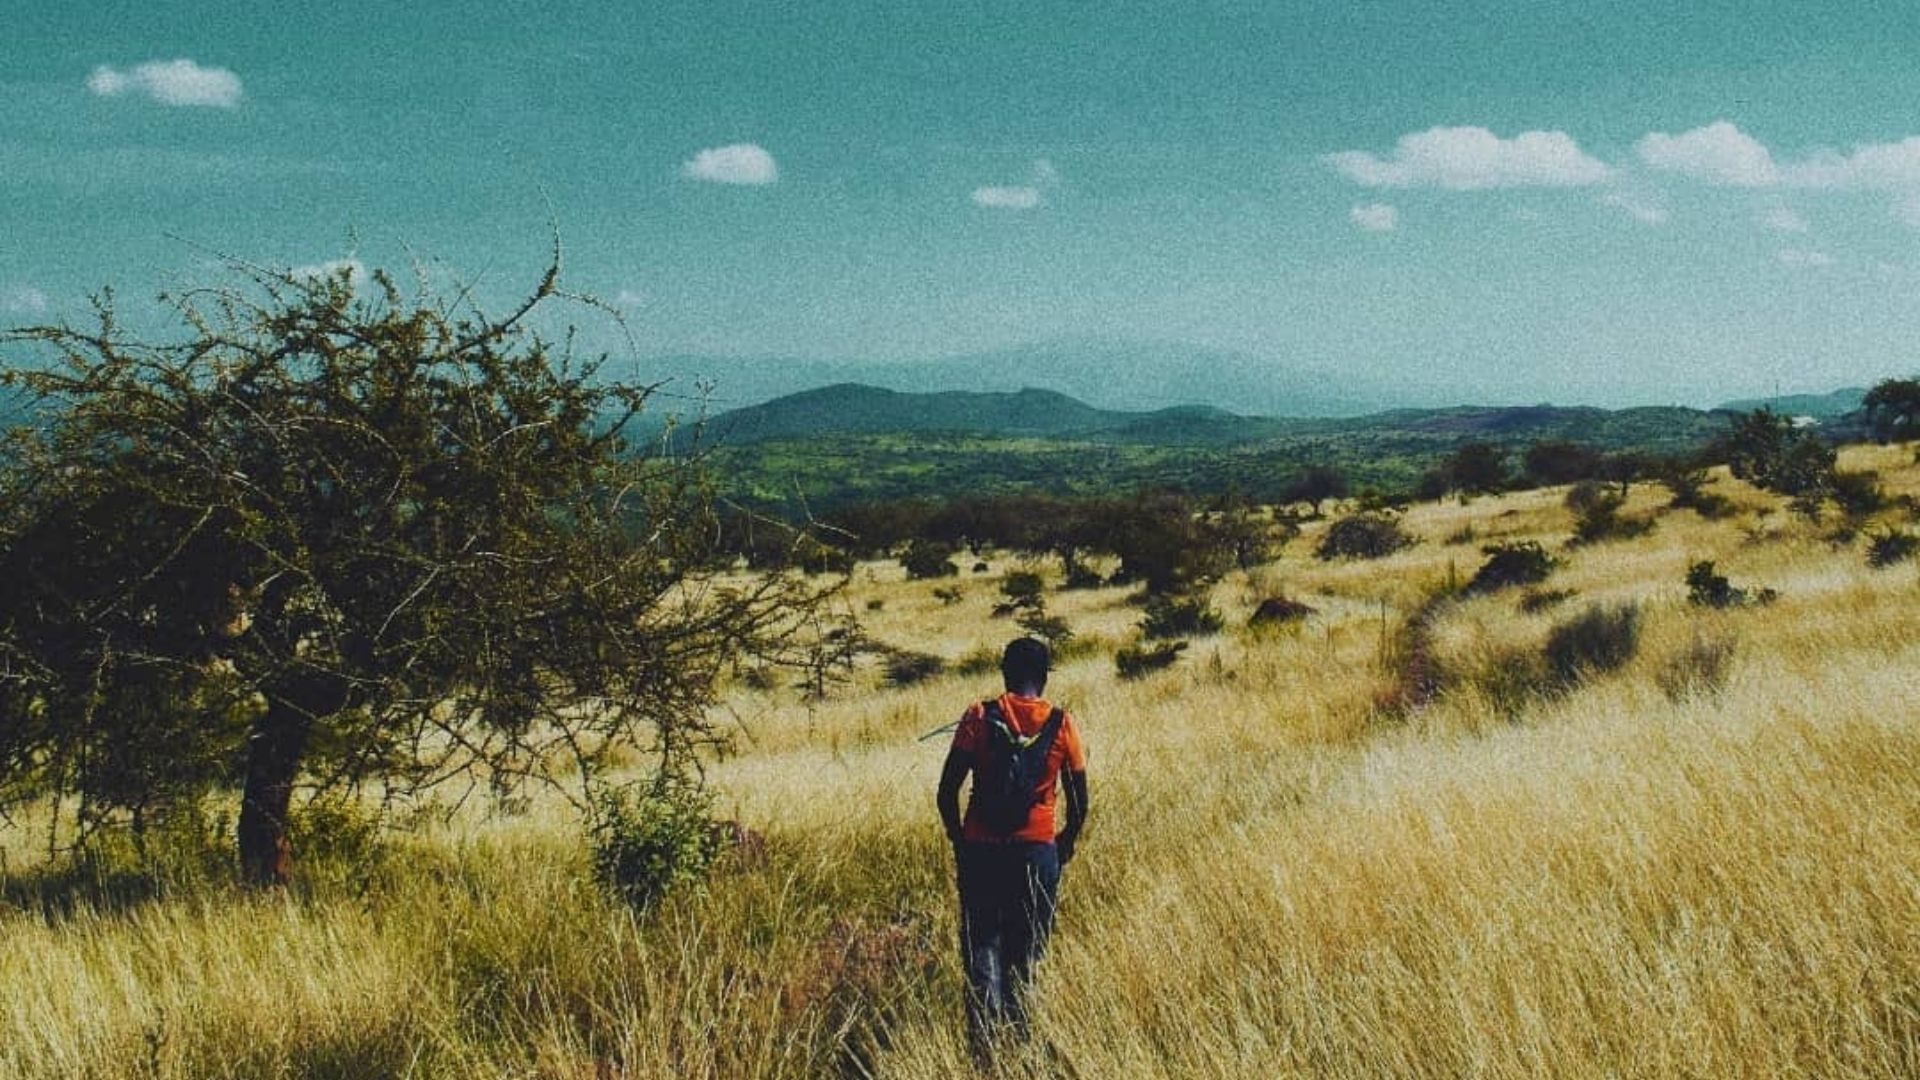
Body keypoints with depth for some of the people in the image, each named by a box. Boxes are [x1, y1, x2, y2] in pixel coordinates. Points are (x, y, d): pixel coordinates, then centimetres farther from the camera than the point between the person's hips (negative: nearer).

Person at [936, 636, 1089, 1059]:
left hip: (981, 851, -1)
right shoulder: (1062, 724, -2)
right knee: (1025, 954, 12)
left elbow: (946, 793, -6)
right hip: (1038, 851, 1)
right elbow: (1079, 802, 4)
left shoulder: (979, 716, -5)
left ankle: (985, 1041, -7)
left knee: (982, 945, 5)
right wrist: (1066, 846, 21)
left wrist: (959, 839, 10)